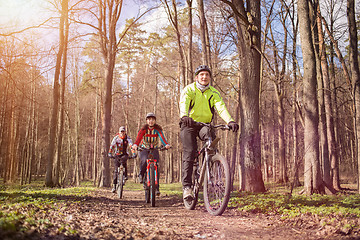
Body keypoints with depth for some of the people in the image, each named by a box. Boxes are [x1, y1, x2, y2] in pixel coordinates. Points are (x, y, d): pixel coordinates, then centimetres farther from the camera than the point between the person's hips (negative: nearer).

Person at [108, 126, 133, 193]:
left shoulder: (128, 138, -8)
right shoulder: (116, 138, -7)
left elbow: (131, 145, -20)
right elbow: (112, 145, -16)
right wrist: (110, 153, -30)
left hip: (124, 154, 0)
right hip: (117, 155, 0)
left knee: (123, 160, -36)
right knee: (116, 169, -9)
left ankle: (125, 174, -19)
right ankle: (114, 186, -4)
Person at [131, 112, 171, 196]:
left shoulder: (157, 129, -11)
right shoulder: (144, 128, -13)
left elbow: (162, 137, -29)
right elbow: (139, 136, -31)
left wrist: (166, 144, -50)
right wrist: (135, 144, -52)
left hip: (154, 149, 1)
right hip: (143, 149, -1)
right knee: (144, 160, -32)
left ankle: (156, 187, 0)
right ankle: (141, 175, -2)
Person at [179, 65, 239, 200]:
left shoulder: (214, 93, 2)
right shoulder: (189, 89, -6)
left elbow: (221, 108, -14)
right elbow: (183, 103, -26)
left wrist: (230, 121, -34)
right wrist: (184, 116, -49)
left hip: (205, 124, 2)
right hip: (189, 125, -2)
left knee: (210, 136, -30)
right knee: (189, 152, -16)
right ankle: (186, 187, -14)